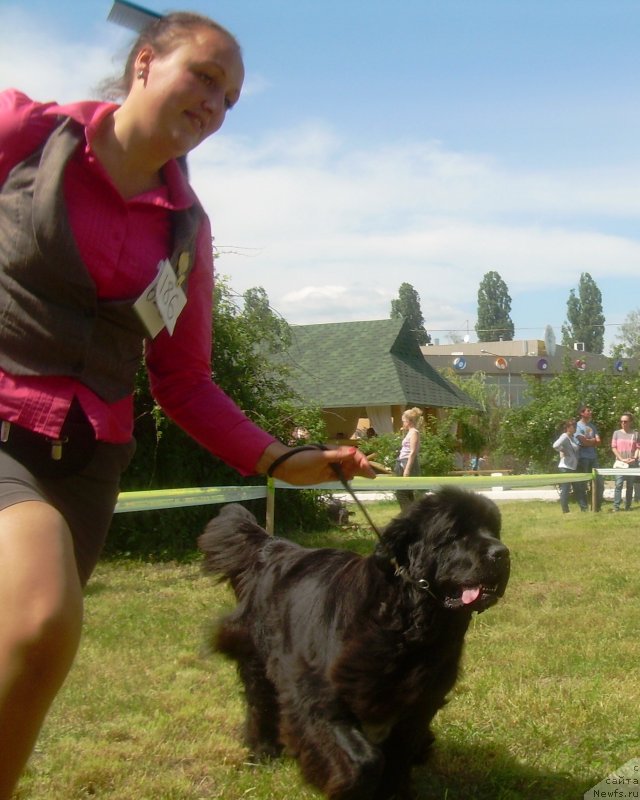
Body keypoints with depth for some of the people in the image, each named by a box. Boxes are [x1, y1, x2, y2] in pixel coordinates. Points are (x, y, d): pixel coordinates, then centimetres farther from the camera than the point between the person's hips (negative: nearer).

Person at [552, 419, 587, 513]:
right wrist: (563, 451, -14)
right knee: (565, 489, -3)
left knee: (578, 488, 12)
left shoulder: (572, 437, 15)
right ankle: (565, 511, 1)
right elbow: (555, 445, -28)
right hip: (566, 467, -10)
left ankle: (584, 508, 16)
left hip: (573, 468, 10)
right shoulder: (565, 436, -13)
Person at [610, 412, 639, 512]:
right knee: (618, 484, -10)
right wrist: (622, 459, -9)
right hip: (620, 463, -1)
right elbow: (614, 448, 1)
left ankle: (627, 506, 11)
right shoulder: (617, 433, 4)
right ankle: (616, 506, -11)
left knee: (630, 486, 5)